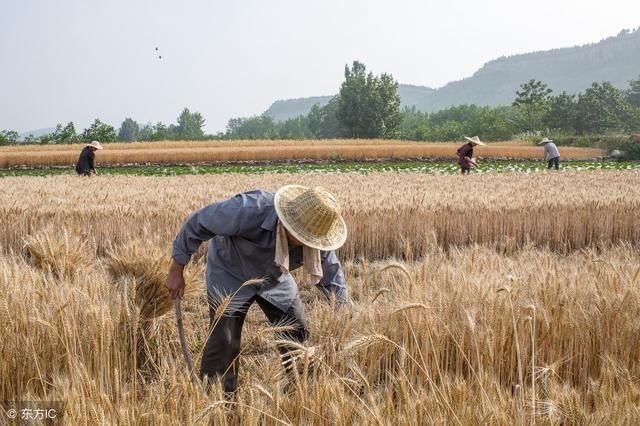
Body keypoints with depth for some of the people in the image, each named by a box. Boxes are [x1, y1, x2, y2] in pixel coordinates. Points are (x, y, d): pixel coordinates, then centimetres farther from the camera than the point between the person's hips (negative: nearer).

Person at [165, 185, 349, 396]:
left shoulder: (317, 238, -26)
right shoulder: (248, 210, -40)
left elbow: (333, 280, -9)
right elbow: (197, 224, -26)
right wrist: (176, 271, -19)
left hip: (275, 280, 4)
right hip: (230, 274, -4)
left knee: (300, 338, 3)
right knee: (224, 342, -9)